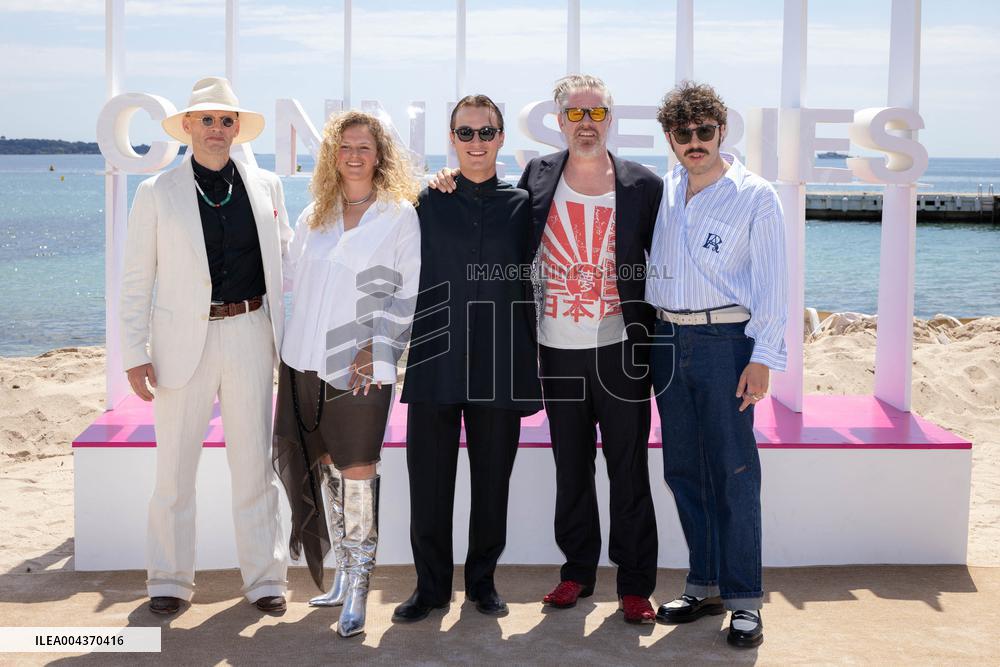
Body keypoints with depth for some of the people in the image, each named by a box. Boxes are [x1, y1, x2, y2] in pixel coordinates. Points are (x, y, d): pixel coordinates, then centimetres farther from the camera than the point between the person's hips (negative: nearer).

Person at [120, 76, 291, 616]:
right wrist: (134, 355, -4)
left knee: (255, 464, 7)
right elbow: (136, 281, 1)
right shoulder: (157, 193, 1)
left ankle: (264, 577, 18)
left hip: (249, 337, 2)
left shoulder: (265, 186, 8)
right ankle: (169, 580, 20)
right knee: (174, 468, 5)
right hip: (184, 340, -2)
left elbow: (284, 256, 18)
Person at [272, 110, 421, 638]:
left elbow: (408, 293, -3)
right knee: (328, 466, 9)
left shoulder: (400, 214, 0)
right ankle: (342, 573, 22)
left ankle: (358, 587, 0)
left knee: (357, 471, -7)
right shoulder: (315, 215, 13)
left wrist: (377, 348, -10)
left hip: (363, 365, -4)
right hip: (307, 357, 4)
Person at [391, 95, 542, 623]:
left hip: (498, 365, 1)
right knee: (429, 481, 5)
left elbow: (532, 286, 8)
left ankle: (482, 580, 26)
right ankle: (431, 585, 20)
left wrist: (531, 366, 4)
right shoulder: (425, 203, 4)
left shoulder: (521, 206, 6)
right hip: (435, 362, 0)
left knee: (492, 480, 9)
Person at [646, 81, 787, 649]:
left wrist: (763, 356, -12)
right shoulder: (660, 192, 11)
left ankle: (744, 597, 5)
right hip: (667, 340, 5)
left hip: (725, 339, -5)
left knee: (733, 472, -4)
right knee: (683, 469, 8)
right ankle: (705, 585, 20)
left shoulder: (755, 195, -3)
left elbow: (770, 283, -5)